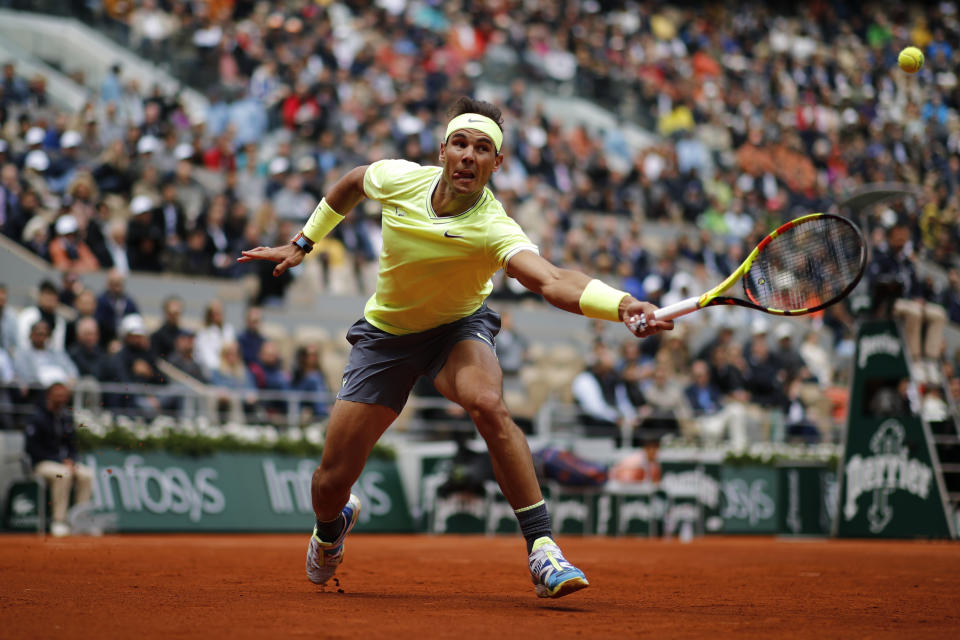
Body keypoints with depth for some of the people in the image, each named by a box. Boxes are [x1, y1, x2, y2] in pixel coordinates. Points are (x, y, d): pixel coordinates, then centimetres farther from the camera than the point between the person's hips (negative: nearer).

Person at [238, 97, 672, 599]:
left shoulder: (494, 229, -32)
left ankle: (542, 550, -31)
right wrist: (302, 244, 9)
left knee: (487, 403, -38)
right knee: (331, 482, 1)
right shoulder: (400, 179, -20)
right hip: (386, 333, 3)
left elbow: (552, 282, -51)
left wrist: (622, 304, -69)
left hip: (458, 330, -3)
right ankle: (332, 526, 41)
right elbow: (353, 181, 6)